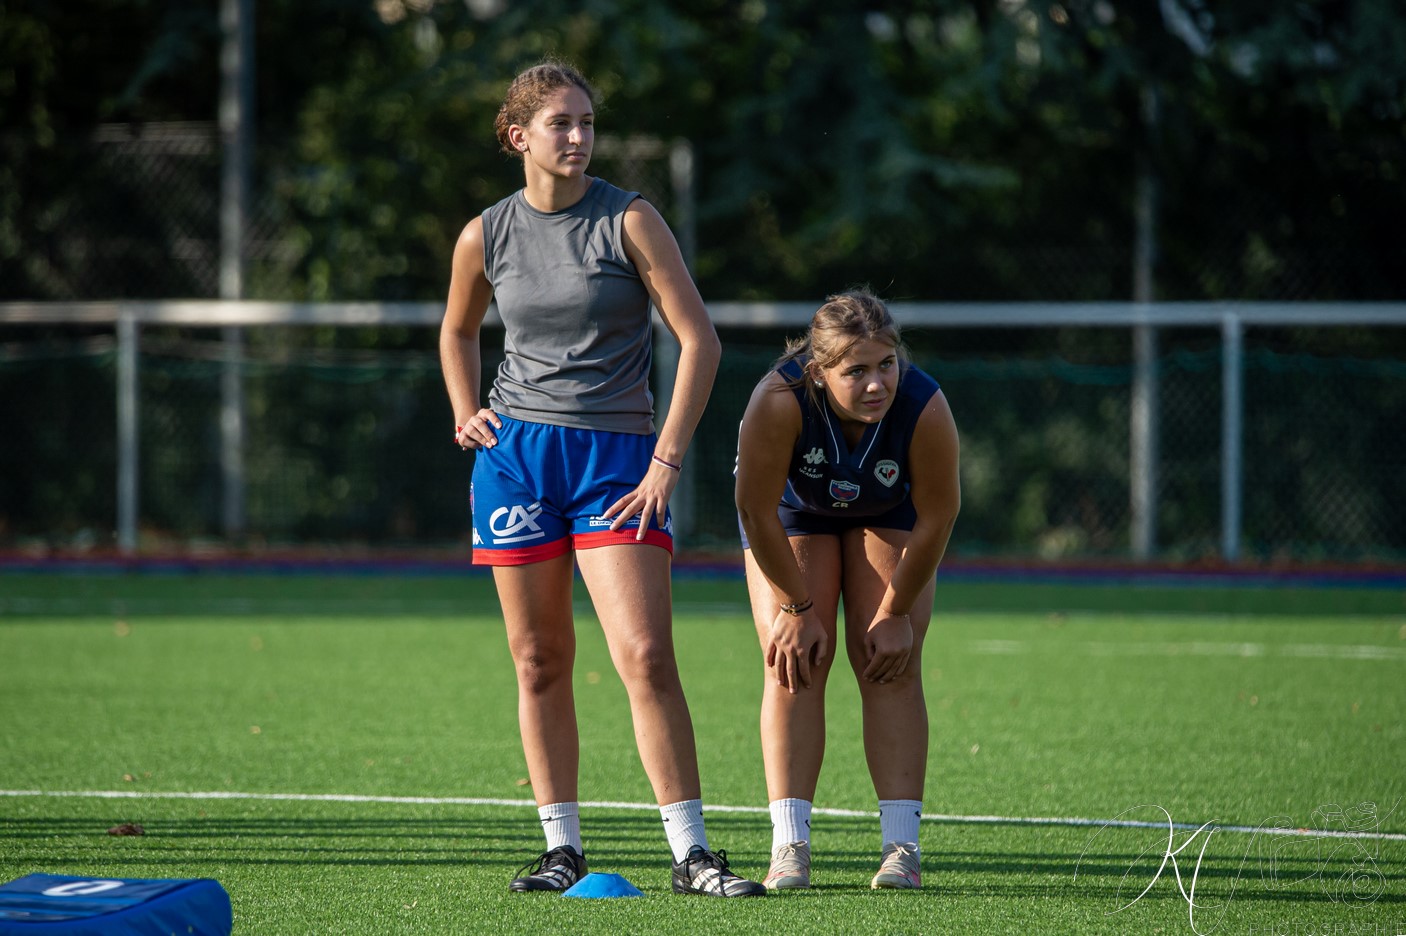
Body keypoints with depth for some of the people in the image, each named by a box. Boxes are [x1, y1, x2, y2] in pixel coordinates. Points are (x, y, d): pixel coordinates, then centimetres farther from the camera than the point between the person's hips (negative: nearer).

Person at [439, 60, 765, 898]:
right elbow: (458, 331, 25)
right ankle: (563, 847, 11)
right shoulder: (486, 236, 5)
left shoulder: (630, 221, -4)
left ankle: (691, 852, -10)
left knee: (646, 655, -13)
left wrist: (667, 460, -11)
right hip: (517, 452, 3)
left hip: (618, 455, -3)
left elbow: (700, 340, -5)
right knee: (540, 661, 3)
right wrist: (467, 414, 9)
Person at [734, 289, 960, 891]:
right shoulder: (779, 400, -41)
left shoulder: (924, 407, -37)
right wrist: (796, 607, -19)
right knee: (794, 663, -12)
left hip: (889, 514, 1)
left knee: (891, 669, -9)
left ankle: (901, 847, -10)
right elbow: (755, 510, -27)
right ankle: (789, 847, -13)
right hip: (794, 508, -1)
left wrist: (897, 612, -13)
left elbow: (936, 517, -20)